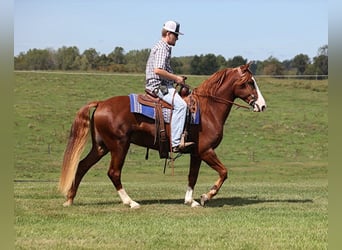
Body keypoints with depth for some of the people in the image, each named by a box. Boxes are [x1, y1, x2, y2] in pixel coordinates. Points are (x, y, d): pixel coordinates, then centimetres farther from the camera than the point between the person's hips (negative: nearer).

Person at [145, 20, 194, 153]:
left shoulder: (165, 48, 22)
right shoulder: (162, 48, -12)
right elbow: (158, 70, -24)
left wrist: (176, 78, 17)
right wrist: (176, 78, -15)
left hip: (164, 85, 11)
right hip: (158, 86, -11)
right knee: (180, 104, -28)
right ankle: (175, 143, -35)